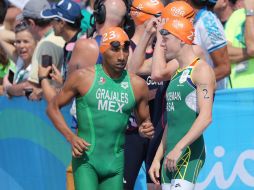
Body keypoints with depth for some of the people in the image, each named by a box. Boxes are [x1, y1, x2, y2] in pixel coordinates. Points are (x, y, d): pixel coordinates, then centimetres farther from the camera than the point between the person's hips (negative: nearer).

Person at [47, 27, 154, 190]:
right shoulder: (83, 77, -4)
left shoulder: (137, 85, 4)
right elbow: (53, 107, 4)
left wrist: (146, 129, -8)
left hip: (115, 163, 4)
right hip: (86, 158, -4)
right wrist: (71, 137, -10)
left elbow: (145, 120, 18)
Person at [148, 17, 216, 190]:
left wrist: (179, 148, -23)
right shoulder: (177, 74, 22)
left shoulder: (202, 70, -7)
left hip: (190, 152, -9)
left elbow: (205, 117, -18)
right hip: (171, 155, 9)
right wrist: (157, 158, 20)